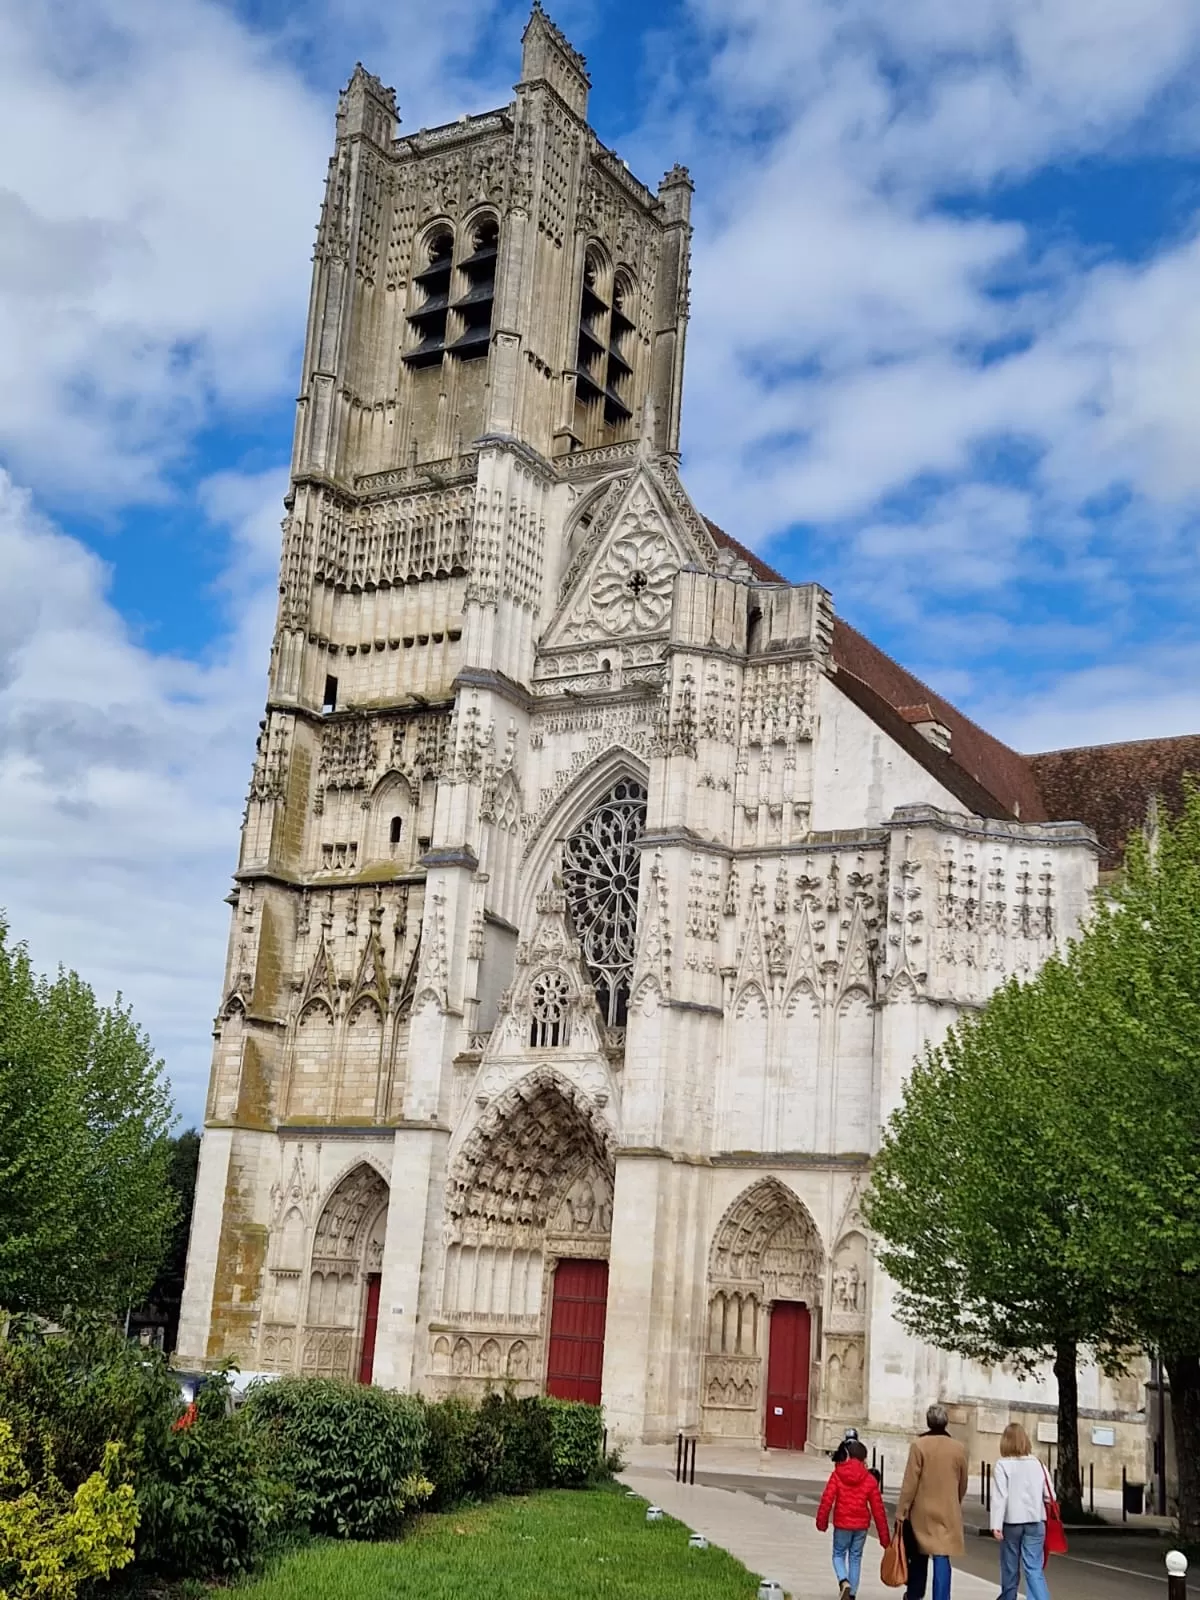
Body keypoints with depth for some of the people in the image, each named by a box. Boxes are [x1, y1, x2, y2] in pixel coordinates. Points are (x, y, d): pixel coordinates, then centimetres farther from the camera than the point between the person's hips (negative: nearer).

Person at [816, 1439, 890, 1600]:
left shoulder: (837, 1474, -7)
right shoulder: (870, 1479, -4)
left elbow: (827, 1500, -10)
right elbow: (878, 1509, 0)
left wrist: (821, 1521, 3)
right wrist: (884, 1536, 7)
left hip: (842, 1524, -1)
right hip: (861, 1525, 1)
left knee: (839, 1554, 14)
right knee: (855, 1558, 14)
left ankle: (844, 1582, -12)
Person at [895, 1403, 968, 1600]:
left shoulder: (918, 1445, -9)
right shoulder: (958, 1449, -1)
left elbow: (910, 1482, -10)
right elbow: (962, 1484, 10)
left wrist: (902, 1509, -4)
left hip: (922, 1511, -1)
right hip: (948, 1513, 1)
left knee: (919, 1556, 17)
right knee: (942, 1558, 0)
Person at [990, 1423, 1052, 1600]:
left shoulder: (1003, 1465, -7)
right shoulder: (1038, 1464, 3)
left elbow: (999, 1496, -12)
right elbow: (1049, 1494, 5)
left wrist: (996, 1524, -12)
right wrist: (1048, 1519, 15)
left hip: (1012, 1521, -2)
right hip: (1035, 1521, 2)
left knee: (1010, 1566, 14)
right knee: (1034, 1568, -2)